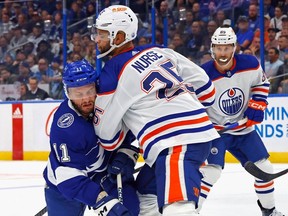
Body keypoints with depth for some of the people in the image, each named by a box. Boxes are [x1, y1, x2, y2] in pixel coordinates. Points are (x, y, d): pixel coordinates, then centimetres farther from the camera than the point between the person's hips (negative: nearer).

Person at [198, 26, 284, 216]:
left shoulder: (251, 65, -13)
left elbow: (261, 83, 8)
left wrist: (257, 104, -7)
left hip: (244, 128, 4)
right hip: (215, 129, -4)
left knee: (264, 168, 8)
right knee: (211, 170, -23)